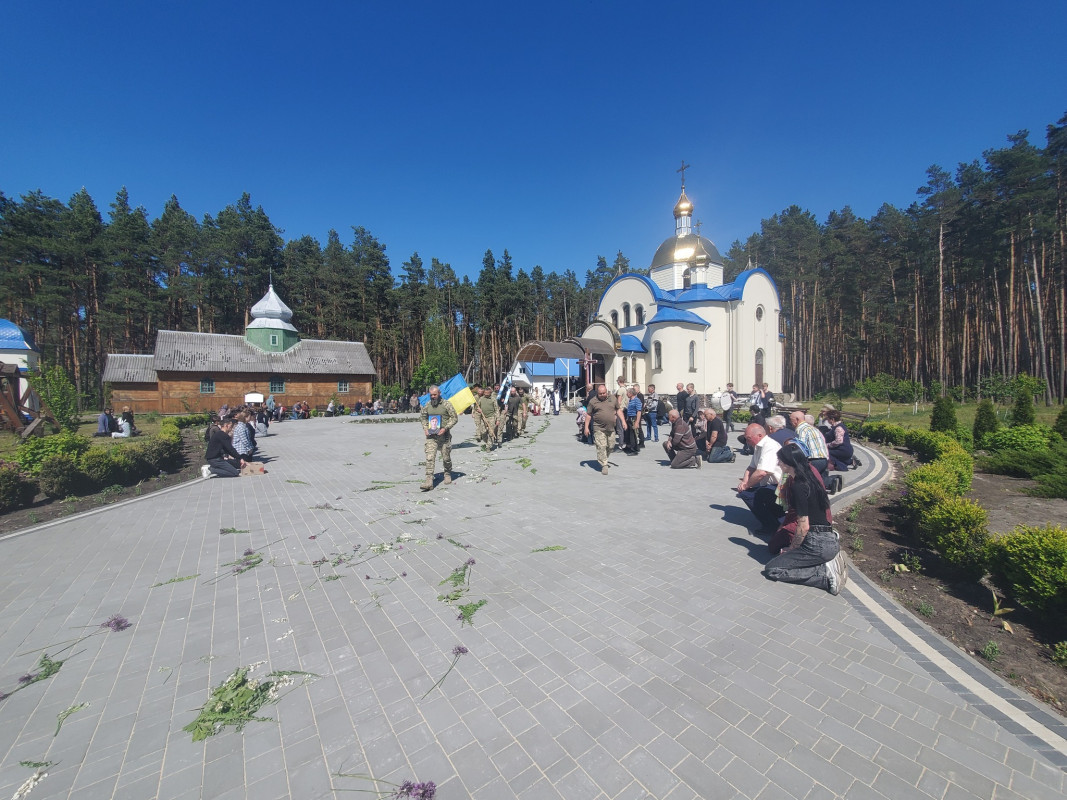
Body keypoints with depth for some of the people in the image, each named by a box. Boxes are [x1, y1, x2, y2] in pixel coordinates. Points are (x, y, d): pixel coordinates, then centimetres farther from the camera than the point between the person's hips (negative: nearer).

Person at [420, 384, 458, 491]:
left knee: (446, 458, 10)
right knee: (430, 458, -7)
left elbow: (454, 418, -5)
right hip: (431, 436, 2)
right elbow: (424, 418, 19)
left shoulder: (446, 404, -6)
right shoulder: (427, 406, 6)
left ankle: (448, 475, 34)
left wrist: (445, 428, -16)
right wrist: (425, 428, 1)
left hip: (444, 436, -2)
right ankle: (429, 481, -8)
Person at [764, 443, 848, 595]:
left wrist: (792, 548, -2)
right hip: (829, 539, 9)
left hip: (817, 544, -9)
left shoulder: (798, 487, -18)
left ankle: (825, 573, -7)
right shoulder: (809, 478, 10)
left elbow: (804, 526, -18)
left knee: (772, 570, -6)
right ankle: (829, 563, 10)